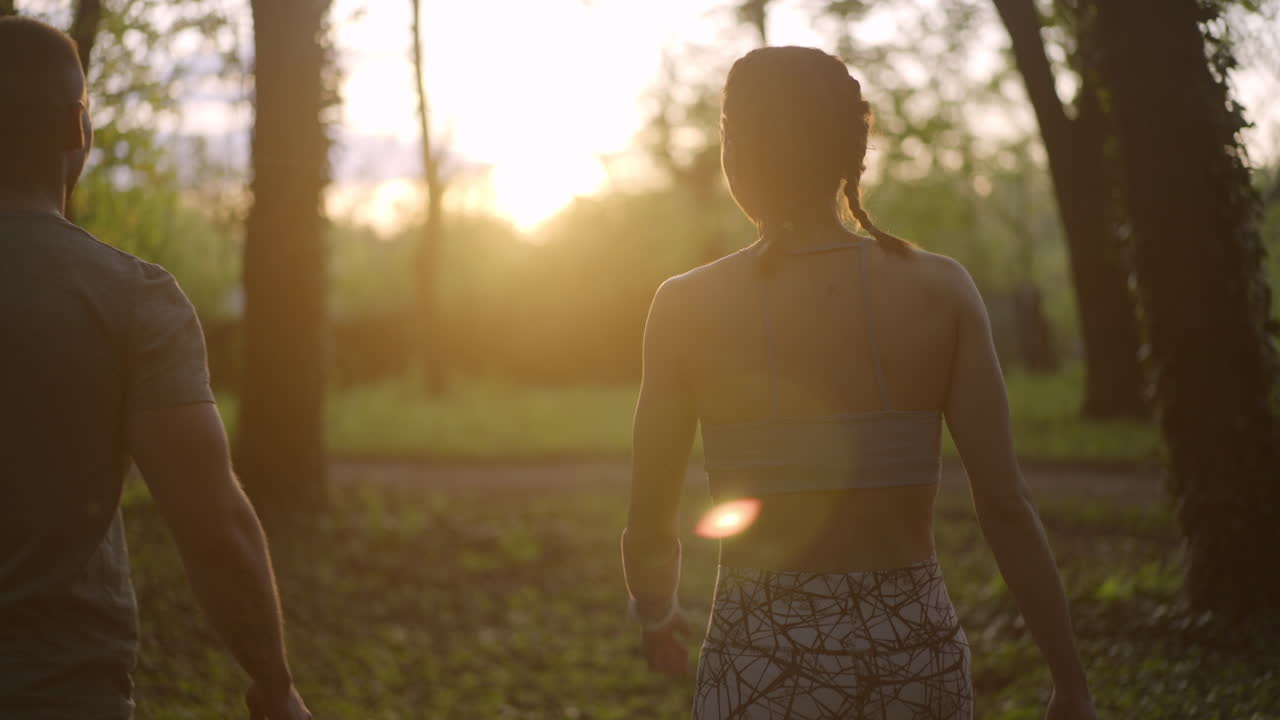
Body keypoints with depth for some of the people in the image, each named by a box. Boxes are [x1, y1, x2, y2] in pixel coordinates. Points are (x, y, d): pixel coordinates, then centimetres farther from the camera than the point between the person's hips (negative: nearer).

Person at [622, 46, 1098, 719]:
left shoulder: (686, 308, -6)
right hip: (914, 646, 2)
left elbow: (648, 529, -1)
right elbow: (1005, 507, -6)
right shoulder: (940, 289, -4)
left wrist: (655, 615, 21)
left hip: (763, 662, -2)